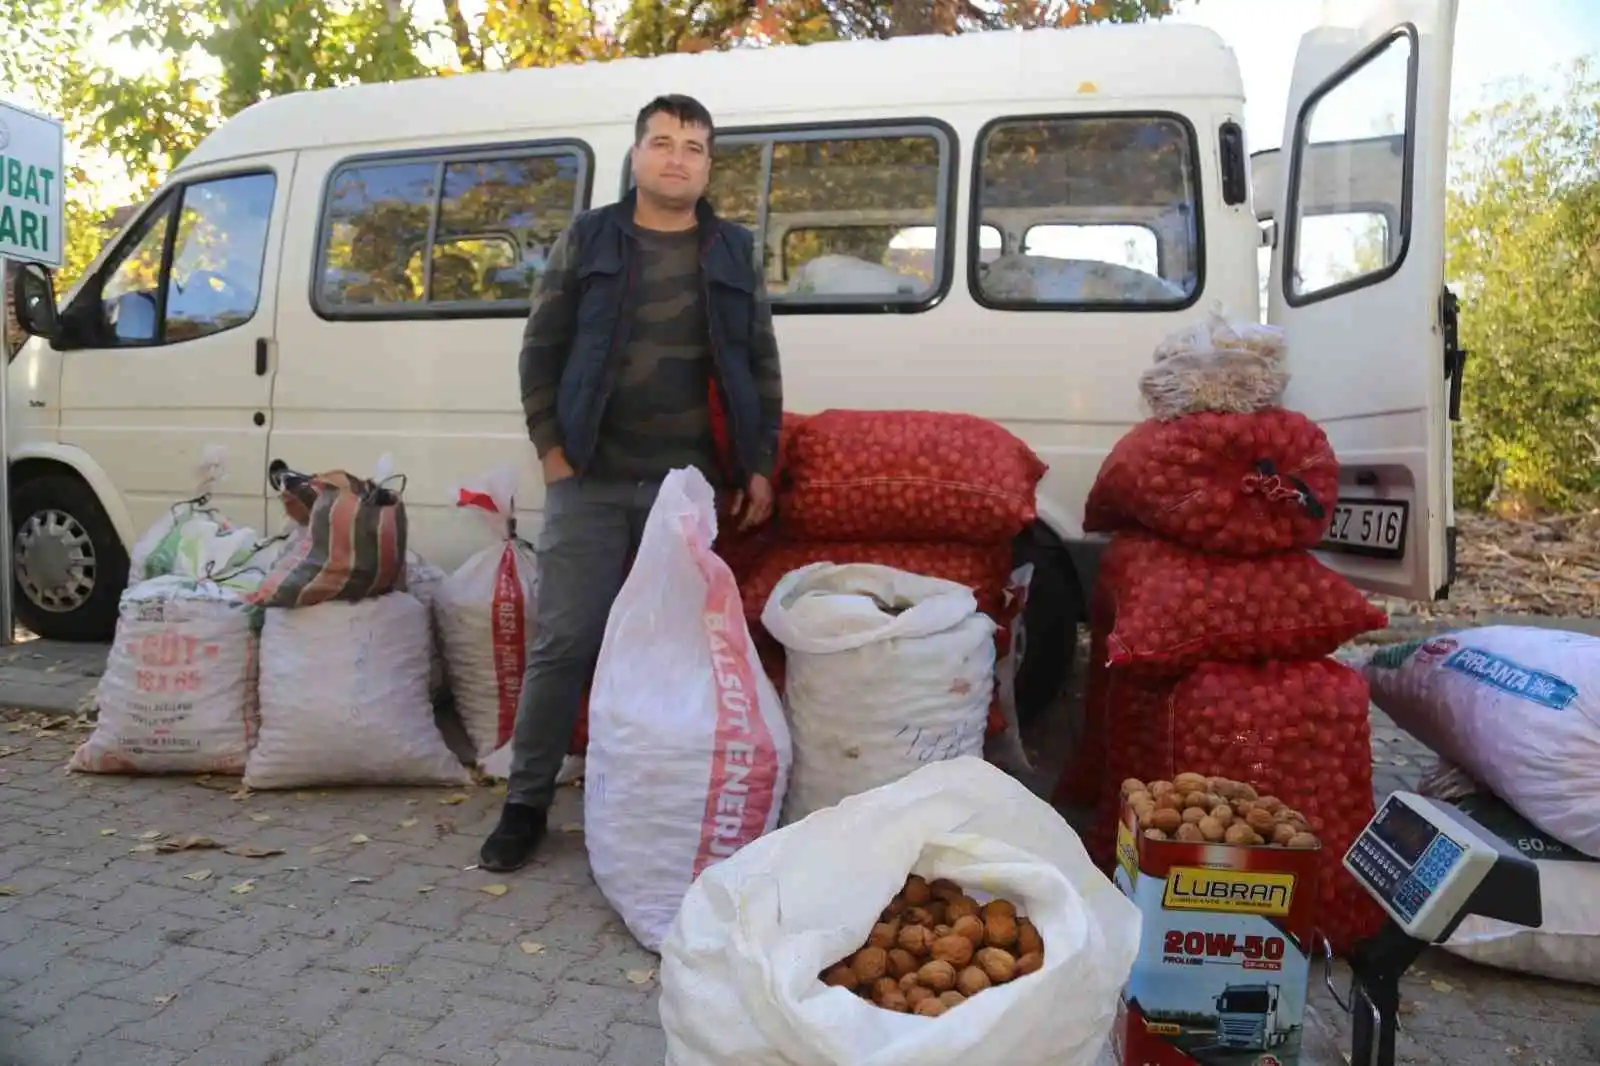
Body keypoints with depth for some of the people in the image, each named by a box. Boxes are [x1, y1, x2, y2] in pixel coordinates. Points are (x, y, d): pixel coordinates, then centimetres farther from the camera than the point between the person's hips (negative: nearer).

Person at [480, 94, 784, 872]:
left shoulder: (735, 252, 11)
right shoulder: (587, 240, 7)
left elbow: (761, 367, 12)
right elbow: (541, 351, 6)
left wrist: (759, 466, 5)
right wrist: (551, 448, -2)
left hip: (691, 484, 2)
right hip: (591, 481, -1)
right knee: (564, 642, -2)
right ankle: (527, 802, 12)